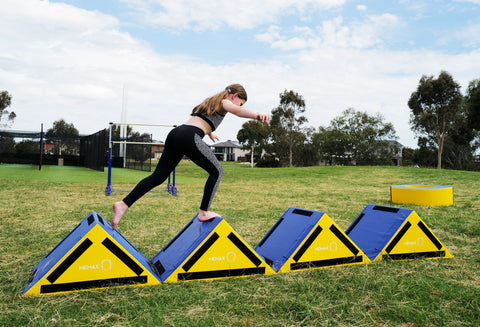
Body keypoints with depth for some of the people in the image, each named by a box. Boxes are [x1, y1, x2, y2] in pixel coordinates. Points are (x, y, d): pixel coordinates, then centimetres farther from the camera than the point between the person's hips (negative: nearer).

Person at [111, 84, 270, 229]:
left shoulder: (211, 102, 34)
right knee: (216, 171, 5)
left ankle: (123, 204, 2)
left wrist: (208, 132, 76)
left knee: (158, 176, 7)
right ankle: (204, 212, 5)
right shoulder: (224, 102, 9)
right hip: (189, 137, -8)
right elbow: (237, 111, -17)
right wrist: (257, 115, -37)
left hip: (176, 134, 8)